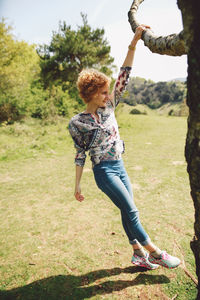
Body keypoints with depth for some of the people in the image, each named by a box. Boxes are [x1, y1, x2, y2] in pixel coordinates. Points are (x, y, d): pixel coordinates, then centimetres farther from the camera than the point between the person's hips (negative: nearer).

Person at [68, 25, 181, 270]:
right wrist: (77, 184, -1)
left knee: (127, 213, 13)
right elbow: (80, 154, -3)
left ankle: (139, 253, 28)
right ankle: (155, 252, 12)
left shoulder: (108, 107, 4)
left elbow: (123, 77, -1)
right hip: (104, 171, -5)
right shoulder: (77, 123, -8)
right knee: (131, 211, -5)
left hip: (119, 167, 5)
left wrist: (134, 42, -7)